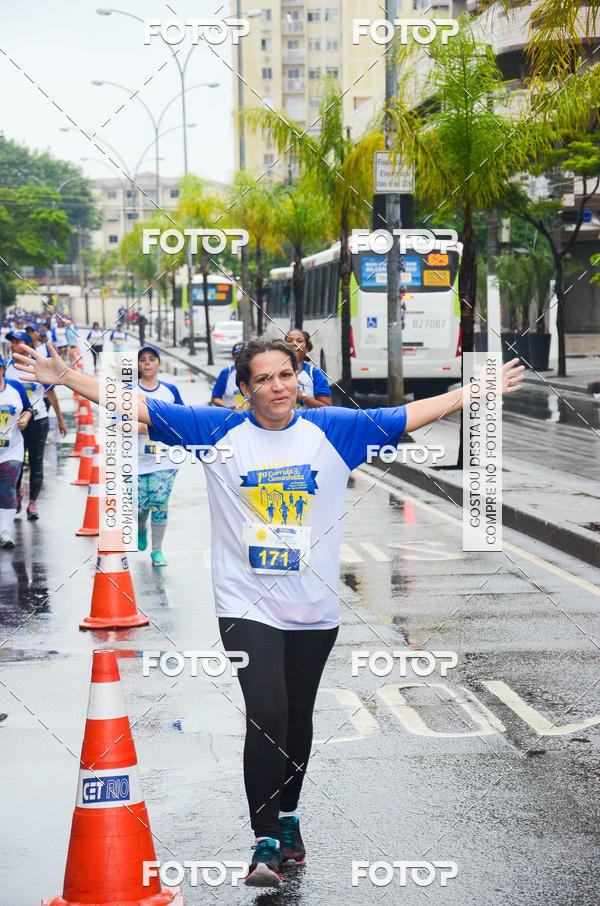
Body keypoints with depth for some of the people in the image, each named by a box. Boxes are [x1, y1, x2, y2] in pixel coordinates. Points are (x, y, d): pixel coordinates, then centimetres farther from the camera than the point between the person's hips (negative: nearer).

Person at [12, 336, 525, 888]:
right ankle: (266, 841, -5)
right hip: (247, 605, -2)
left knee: (298, 716, 14)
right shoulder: (218, 430, -2)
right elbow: (137, 407, -3)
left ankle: (288, 817, 35)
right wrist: (66, 378, -9)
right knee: (267, 715, -14)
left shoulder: (333, 429, 2)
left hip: (314, 607, 2)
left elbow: (411, 416, 4)